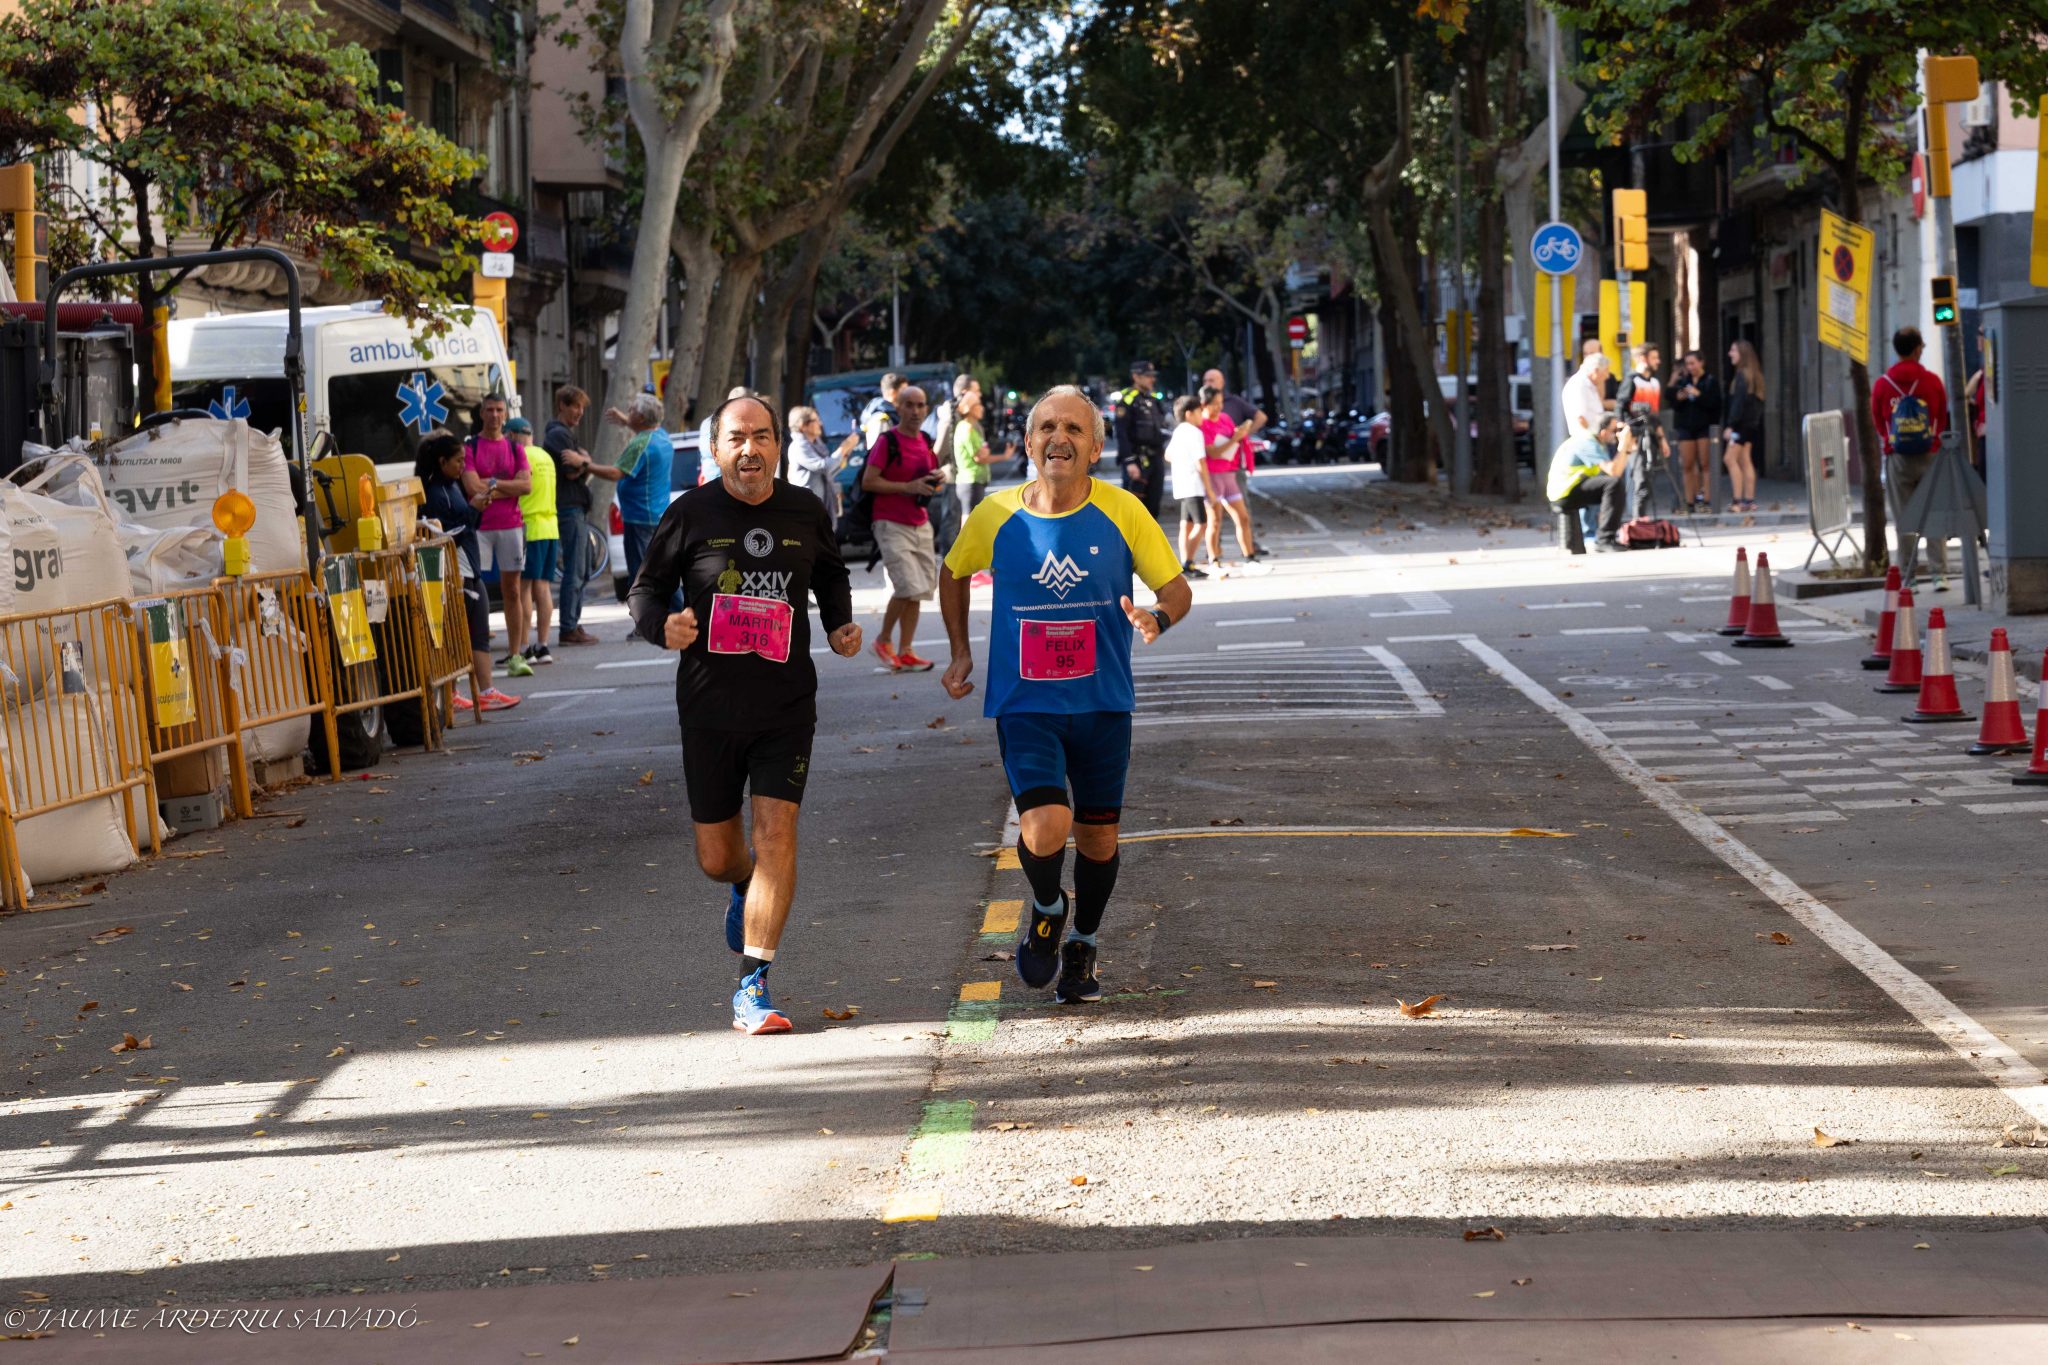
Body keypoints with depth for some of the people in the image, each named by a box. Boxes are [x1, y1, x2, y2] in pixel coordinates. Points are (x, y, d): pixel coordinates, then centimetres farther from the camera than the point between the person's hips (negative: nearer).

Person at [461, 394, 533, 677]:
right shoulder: (470, 447, 2)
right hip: (479, 527, -3)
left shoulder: (514, 449, 11)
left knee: (513, 591, 4)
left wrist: (492, 485, -10)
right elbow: (472, 487, -10)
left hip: (511, 526, 3)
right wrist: (507, 486, -4)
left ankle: (515, 655, 6)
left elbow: (527, 486, -3)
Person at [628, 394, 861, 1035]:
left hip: (787, 706, 0)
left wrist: (840, 626, 4)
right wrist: (663, 626, -19)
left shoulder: (805, 513, 2)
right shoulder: (690, 515, -5)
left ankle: (753, 988, -10)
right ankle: (746, 889, 48)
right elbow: (645, 590, 3)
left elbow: (831, 576, 22)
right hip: (710, 710, 0)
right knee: (717, 856, 9)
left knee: (776, 835, -14)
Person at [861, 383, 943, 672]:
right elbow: (868, 481, -15)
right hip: (892, 525, -7)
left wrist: (938, 480, 2)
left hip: (920, 524, 7)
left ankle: (905, 652, 10)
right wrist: (908, 487, -19)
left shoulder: (925, 442, 12)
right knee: (908, 586, -17)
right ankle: (883, 642, 3)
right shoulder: (887, 440, -10)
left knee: (919, 591, 4)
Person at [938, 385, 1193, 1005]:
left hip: (1103, 703, 1)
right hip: (1025, 704, -1)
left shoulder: (1122, 512, -6)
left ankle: (1083, 946, 36)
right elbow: (955, 572, 17)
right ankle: (1047, 908, 13)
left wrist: (1157, 618, -22)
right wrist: (960, 651, 12)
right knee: (1045, 829, -20)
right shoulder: (995, 515, -4)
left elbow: (1177, 588, 0)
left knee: (1097, 833, 11)